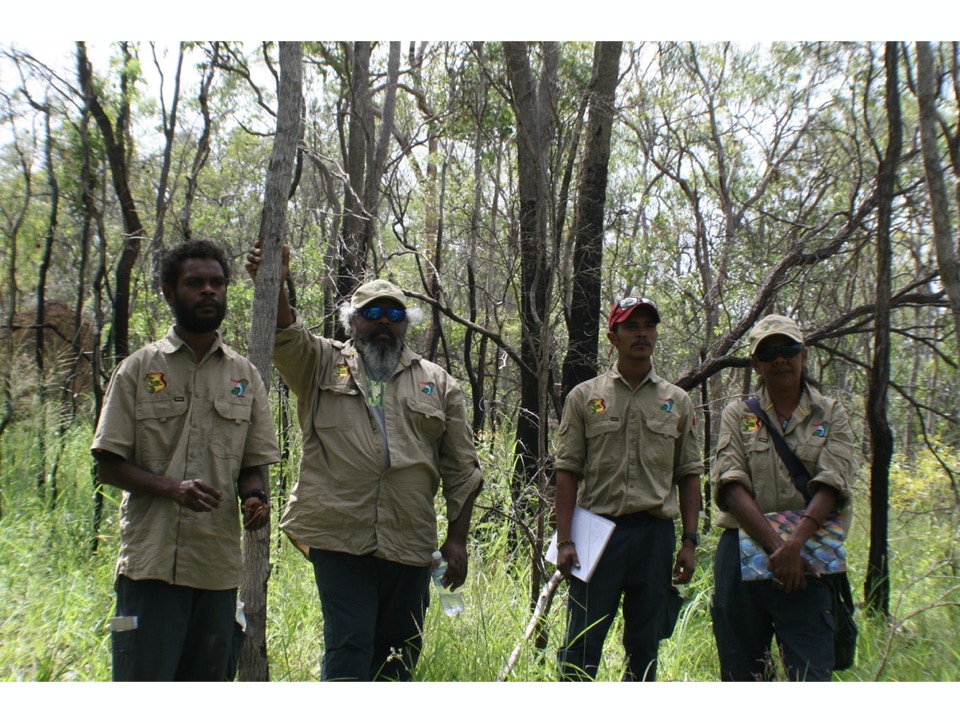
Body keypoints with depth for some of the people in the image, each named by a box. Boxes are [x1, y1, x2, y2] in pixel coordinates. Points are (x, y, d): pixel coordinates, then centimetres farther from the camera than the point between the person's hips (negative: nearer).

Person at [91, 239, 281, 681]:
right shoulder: (139, 370, 3)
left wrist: (254, 497, -9)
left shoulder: (245, 376, 11)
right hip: (151, 561, -3)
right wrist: (170, 486, -18)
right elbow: (109, 465, 0)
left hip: (219, 565, 3)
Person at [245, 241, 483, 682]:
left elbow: (461, 469, 10)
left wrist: (457, 538, 4)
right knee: (348, 651, -5)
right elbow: (286, 336, -11)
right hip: (340, 541, -2)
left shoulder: (438, 383, 12)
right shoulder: (322, 365, 10)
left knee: (399, 659, 11)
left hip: (411, 545, 3)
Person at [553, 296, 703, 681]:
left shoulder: (677, 401, 9)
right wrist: (564, 540, -6)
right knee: (581, 644, 0)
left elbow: (689, 475, 10)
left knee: (645, 646, 11)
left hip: (656, 534, 2)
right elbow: (567, 471, 0)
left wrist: (689, 541, 3)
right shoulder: (585, 396, 3)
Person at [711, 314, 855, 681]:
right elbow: (732, 486, -5)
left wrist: (795, 545, -21)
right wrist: (776, 547, -17)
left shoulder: (830, 414, 8)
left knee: (812, 678, -6)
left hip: (806, 559, -1)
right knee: (740, 676, 7)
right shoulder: (737, 415, 8)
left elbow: (831, 486, -6)